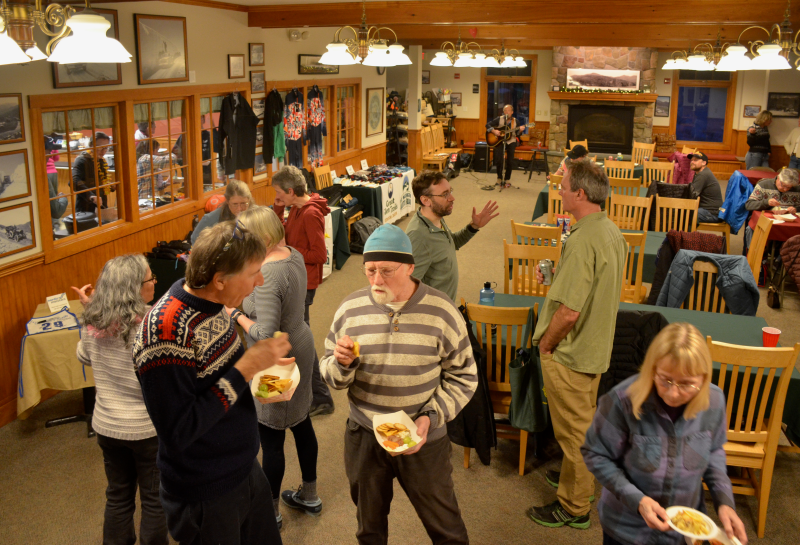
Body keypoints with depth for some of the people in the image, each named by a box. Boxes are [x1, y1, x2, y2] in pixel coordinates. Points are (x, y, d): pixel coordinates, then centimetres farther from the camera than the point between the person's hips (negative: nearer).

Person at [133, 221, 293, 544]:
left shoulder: (213, 303, -3)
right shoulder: (165, 332, -29)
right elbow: (177, 433, -28)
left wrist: (261, 365, -5)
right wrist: (245, 368, -28)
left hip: (246, 469, 8)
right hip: (205, 499, -8)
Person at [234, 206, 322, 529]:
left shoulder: (267, 275, -28)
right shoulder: (294, 256, 0)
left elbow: (265, 335, -30)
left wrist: (237, 315, -16)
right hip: (300, 348, 10)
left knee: (271, 438, 7)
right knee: (301, 424, 22)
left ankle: (269, 511, 24)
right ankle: (309, 495, 40)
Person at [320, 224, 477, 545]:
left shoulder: (441, 311, -12)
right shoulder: (349, 310, -6)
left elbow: (463, 376, -5)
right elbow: (331, 375, 3)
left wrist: (431, 417, -17)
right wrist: (342, 364, -20)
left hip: (424, 438, -2)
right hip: (363, 436, 2)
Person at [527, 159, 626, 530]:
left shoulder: (582, 241, -29)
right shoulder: (611, 232, 2)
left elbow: (569, 312, -30)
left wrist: (545, 344, -15)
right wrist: (555, 276, 8)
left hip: (571, 354, -9)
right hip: (596, 347, 9)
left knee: (574, 429, 7)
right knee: (584, 421, 26)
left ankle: (574, 508, 24)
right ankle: (580, 477, 46)